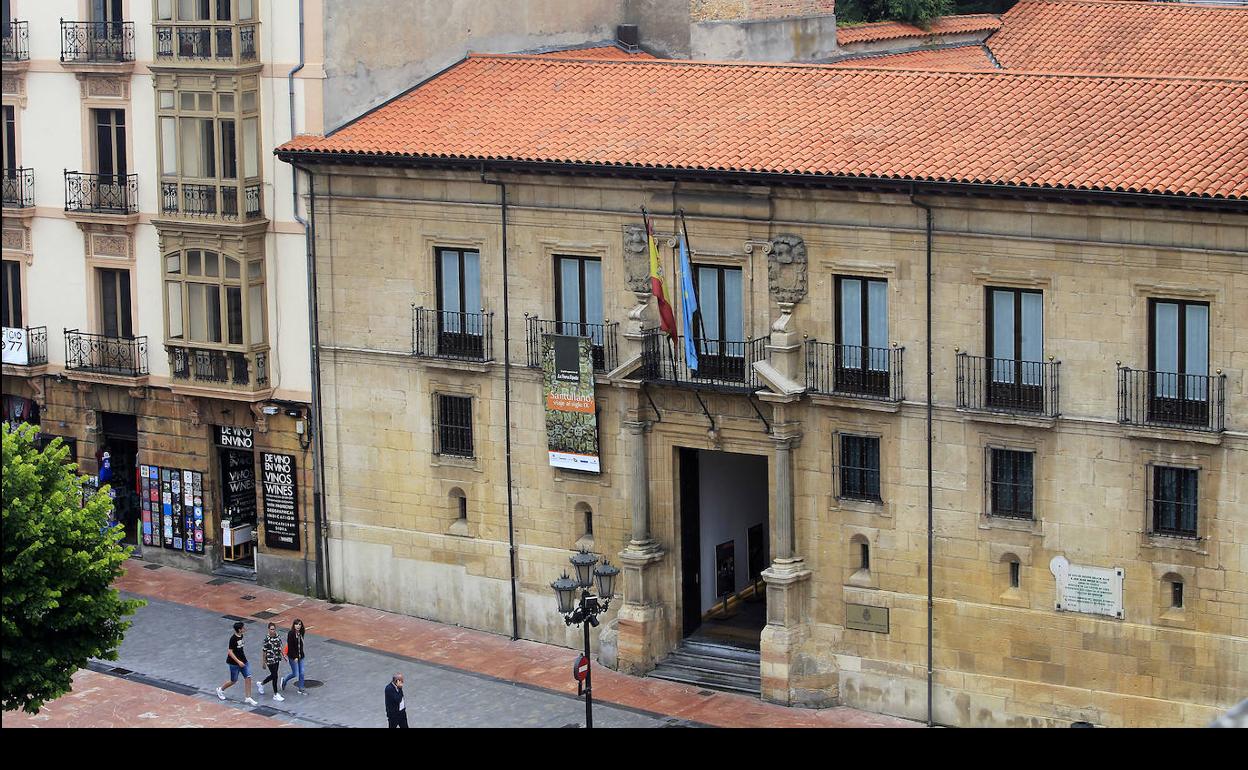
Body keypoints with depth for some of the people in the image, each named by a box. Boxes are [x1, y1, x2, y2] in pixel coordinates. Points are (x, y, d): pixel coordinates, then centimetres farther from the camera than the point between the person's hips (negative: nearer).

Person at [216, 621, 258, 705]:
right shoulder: (233, 639, -22)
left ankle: (247, 698, 5)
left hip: (242, 661, 7)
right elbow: (230, 652, -22)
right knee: (234, 681, 6)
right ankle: (220, 690, 32)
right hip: (234, 663, -7)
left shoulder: (241, 636, 3)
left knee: (248, 678, -1)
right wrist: (238, 662, -24)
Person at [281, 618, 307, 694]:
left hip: (300, 656, 6)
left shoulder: (300, 633, 2)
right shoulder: (291, 634, -17)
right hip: (293, 656, -6)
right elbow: (290, 647, -18)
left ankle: (301, 689, 15)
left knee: (301, 673, 5)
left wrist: (301, 654, 11)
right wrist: (295, 657, -20)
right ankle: (284, 681, 26)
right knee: (295, 674, -1)